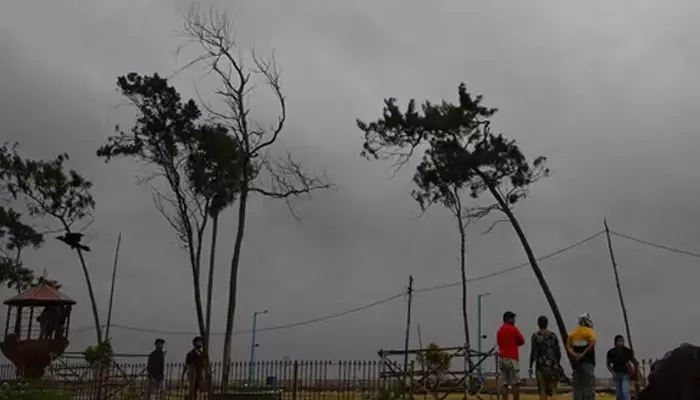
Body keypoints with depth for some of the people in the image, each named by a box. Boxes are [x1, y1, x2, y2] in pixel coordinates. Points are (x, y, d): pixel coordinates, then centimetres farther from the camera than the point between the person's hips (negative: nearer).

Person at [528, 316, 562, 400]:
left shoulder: (535, 336, -5)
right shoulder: (553, 335, 5)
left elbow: (533, 353, -8)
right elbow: (558, 352, 6)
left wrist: (530, 367, -2)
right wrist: (557, 364, 19)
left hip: (541, 366, -2)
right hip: (553, 366, 2)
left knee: (542, 392, 4)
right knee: (551, 391, 7)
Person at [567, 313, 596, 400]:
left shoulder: (573, 332, 12)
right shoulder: (590, 331, -5)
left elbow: (568, 346, 4)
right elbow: (592, 344, -22)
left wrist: (574, 355, -6)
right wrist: (583, 354, -18)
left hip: (576, 361, 5)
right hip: (588, 361, -5)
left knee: (578, 384, 10)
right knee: (589, 383, -3)